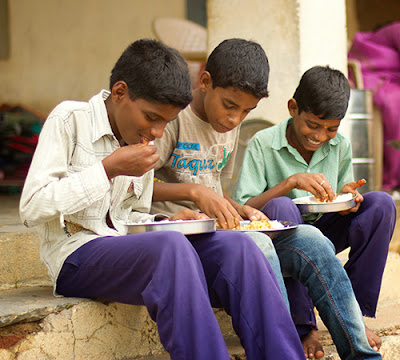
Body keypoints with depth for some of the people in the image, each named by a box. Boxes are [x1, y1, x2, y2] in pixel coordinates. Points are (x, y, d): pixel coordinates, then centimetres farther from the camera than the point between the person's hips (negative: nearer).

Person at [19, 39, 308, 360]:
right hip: (77, 256, -6)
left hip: (126, 250, 7)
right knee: (171, 248, -36)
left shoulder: (143, 140, 17)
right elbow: (32, 208, -13)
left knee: (235, 245, -17)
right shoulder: (70, 120, -4)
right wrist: (108, 168, -15)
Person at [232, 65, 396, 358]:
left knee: (381, 204, -16)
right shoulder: (263, 144, -11)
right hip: (276, 243, -4)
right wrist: (291, 182, -28)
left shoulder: (341, 146, 4)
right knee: (281, 207, -37)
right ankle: (303, 325, -30)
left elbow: (342, 206, 12)